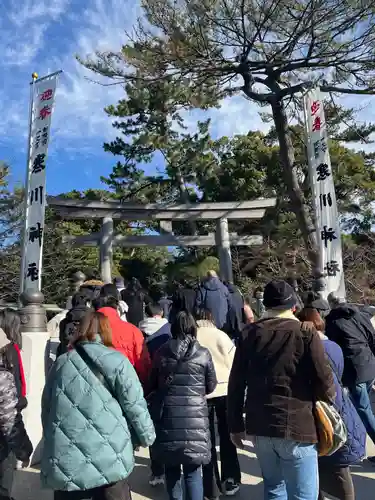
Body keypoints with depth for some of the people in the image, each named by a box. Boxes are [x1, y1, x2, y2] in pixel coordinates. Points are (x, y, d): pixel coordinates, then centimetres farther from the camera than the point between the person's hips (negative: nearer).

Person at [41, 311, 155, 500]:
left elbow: (46, 410, 16)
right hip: (107, 463, -4)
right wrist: (147, 436, 9)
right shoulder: (115, 361, -5)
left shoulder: (60, 363, 9)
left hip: (63, 464, 4)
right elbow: (135, 405, -6)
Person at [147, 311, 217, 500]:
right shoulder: (203, 354, -4)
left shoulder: (161, 353, -1)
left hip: (166, 417, 2)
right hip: (195, 417, -1)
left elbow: (152, 385, 10)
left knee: (171, 468, 18)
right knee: (193, 472, 8)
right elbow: (211, 386, 7)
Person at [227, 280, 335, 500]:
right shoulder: (306, 334, -8)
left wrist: (236, 425, 11)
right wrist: (328, 396, 13)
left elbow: (236, 383, 3)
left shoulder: (252, 334, 3)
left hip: (259, 426, 5)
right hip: (296, 426, -4)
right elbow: (324, 380, -11)